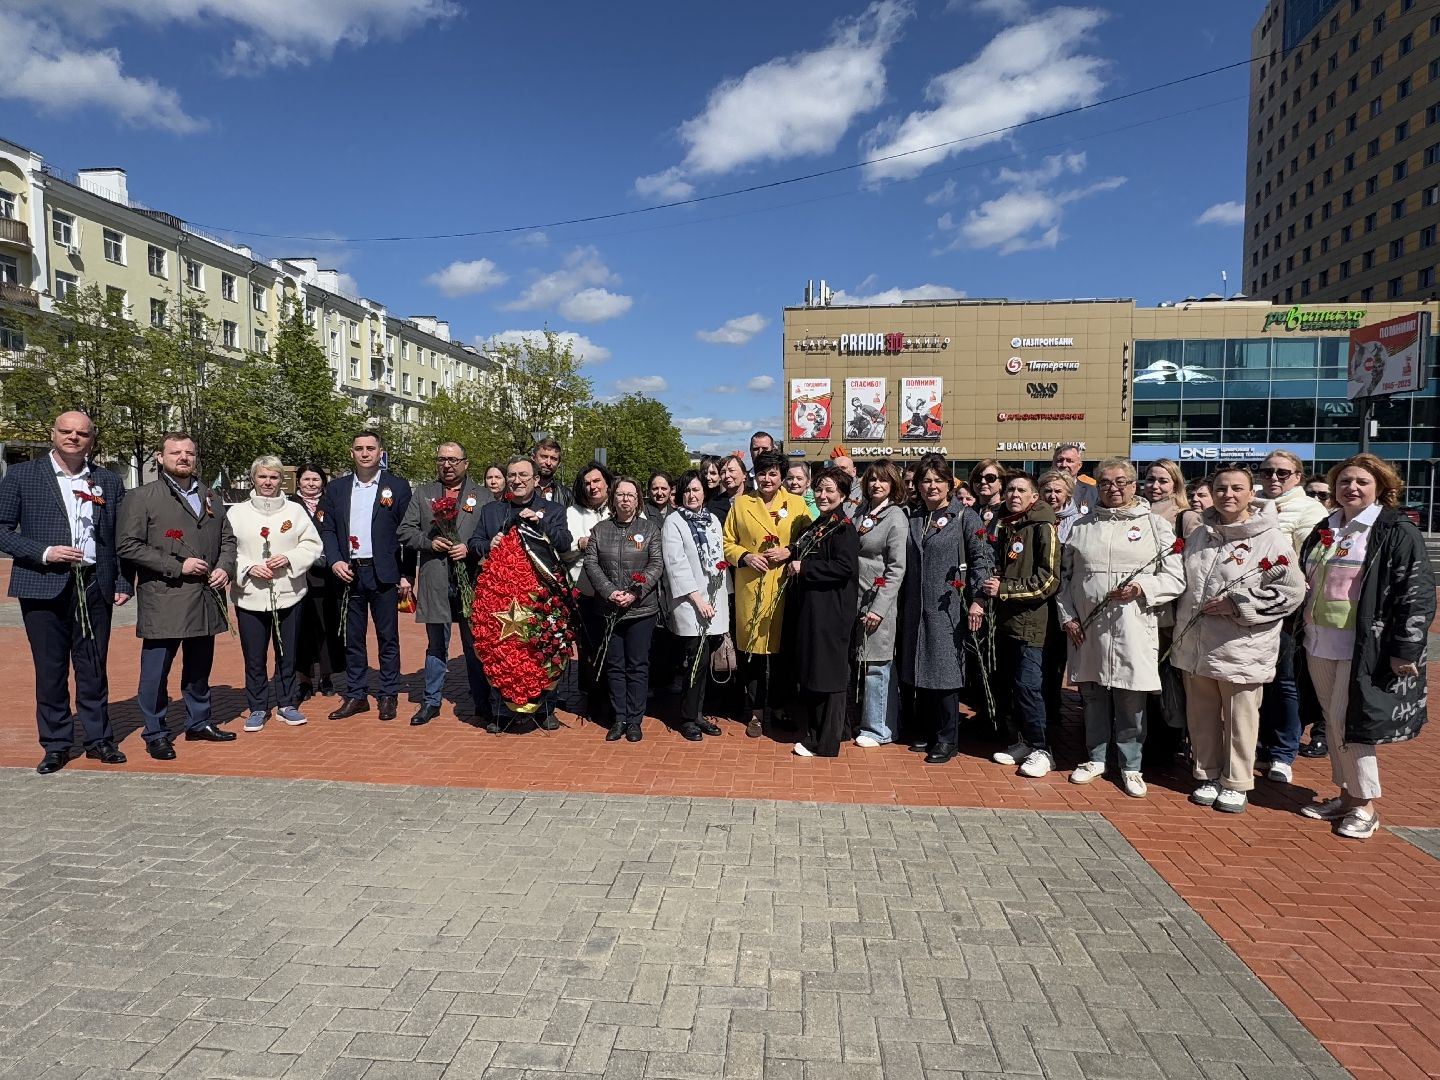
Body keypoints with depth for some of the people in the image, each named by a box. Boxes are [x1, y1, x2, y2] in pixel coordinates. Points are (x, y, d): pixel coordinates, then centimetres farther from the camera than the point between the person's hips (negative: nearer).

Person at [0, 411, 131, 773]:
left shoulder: (109, 482, 9)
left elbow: (121, 537, 10)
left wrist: (123, 583, 2)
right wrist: (43, 553, -14)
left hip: (95, 587, 2)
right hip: (43, 587, -1)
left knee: (94, 668, 8)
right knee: (50, 669, 5)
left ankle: (98, 738, 19)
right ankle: (56, 744, 17)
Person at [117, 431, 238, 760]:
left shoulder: (211, 498, 15)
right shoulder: (142, 497, -3)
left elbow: (227, 539, 19)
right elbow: (127, 546, -10)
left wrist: (225, 568, -1)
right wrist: (177, 566, -15)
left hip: (206, 598, 5)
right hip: (163, 600, -5)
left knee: (199, 668, 16)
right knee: (156, 671, 2)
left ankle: (199, 722, 29)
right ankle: (155, 734, 15)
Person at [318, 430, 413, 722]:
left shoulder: (398, 487, 1)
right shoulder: (336, 488, 10)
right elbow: (327, 529, 10)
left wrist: (406, 575, -5)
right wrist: (334, 561, -7)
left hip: (384, 573, -3)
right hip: (348, 573, 3)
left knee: (388, 637, 4)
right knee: (353, 638, 9)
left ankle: (389, 696, 14)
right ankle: (356, 695, 19)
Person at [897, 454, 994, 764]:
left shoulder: (965, 517, -3)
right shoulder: (914, 518, 13)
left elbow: (983, 559, -10)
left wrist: (977, 600, -18)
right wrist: (902, 605, 13)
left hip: (948, 610, -5)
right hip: (916, 609, 6)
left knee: (945, 673, -2)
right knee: (920, 672, 10)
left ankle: (947, 740, 9)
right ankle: (928, 733, 23)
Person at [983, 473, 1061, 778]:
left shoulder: (1043, 528, -6)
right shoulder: (1005, 528, 16)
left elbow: (1048, 580, -13)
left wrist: (1004, 589, -15)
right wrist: (990, 584, 7)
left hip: (1030, 621, -7)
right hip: (1004, 619, 7)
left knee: (1027, 686, -8)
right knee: (1005, 685, 10)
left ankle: (1041, 750, 5)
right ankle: (1021, 742, 23)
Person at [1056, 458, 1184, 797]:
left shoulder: (1155, 525, 4)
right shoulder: (1082, 526, 12)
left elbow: (1175, 578, 0)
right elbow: (1065, 576, 13)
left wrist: (1142, 587, -17)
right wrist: (1067, 616, 4)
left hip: (1132, 632, -2)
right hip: (1087, 630, 3)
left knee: (1131, 703, 4)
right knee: (1093, 699, 13)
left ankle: (1131, 767, 20)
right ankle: (1095, 758, 28)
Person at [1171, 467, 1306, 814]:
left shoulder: (1272, 539, -7)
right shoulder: (1198, 537, 12)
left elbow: (1292, 591, -11)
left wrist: (1237, 604, -15)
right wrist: (1180, 627, 15)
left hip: (1241, 648, -5)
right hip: (1195, 645, 5)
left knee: (1240, 719, 6)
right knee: (1202, 717, 13)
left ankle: (1236, 784, 22)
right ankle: (1208, 776, 28)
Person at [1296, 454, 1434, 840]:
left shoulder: (1397, 532, -7)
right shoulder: (1323, 531, 12)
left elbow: (1418, 593, -12)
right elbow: (1302, 583, 20)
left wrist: (1406, 649, -16)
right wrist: (1301, 633, 15)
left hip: (1364, 647, -6)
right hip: (1320, 645, 7)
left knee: (1350, 722, -5)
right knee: (1334, 721, 12)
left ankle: (1366, 805, 10)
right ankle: (1346, 794, 24)